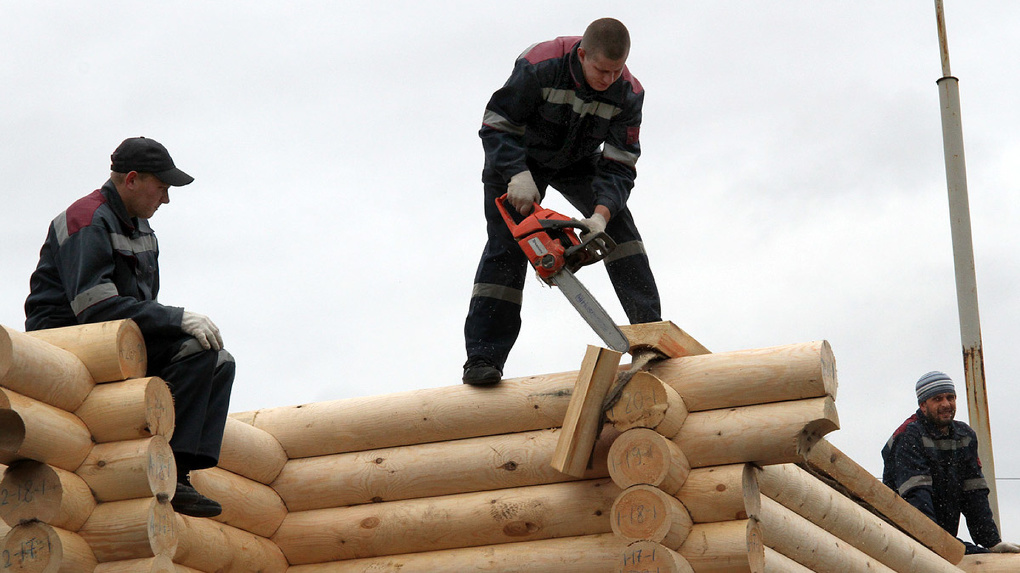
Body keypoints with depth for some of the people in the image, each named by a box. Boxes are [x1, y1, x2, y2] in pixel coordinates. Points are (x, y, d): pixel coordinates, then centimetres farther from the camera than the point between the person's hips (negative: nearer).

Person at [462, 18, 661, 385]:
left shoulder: (628, 94, -24)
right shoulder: (540, 67, -35)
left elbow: (619, 167, -22)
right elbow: (496, 125, -27)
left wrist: (601, 215, -38)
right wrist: (518, 176, -41)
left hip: (577, 162, 4)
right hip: (516, 159, -3)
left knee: (619, 226, -14)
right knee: (506, 245, -15)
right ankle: (483, 357, -20)